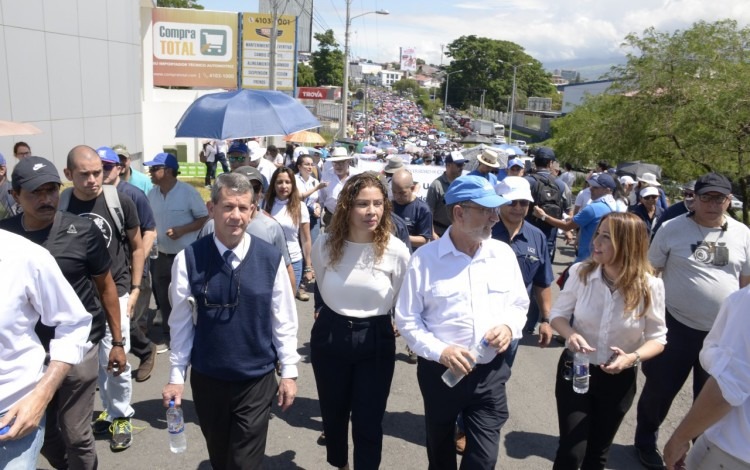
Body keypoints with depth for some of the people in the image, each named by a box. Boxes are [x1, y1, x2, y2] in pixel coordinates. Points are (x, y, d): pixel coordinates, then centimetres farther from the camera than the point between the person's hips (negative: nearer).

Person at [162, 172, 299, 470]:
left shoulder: (270, 259, -10)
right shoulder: (189, 258, -11)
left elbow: (283, 320, -3)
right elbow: (181, 323, -4)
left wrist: (288, 371, 0)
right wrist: (176, 376, 0)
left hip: (257, 381, -1)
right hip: (206, 379, 1)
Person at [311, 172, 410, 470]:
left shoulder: (396, 250, -15)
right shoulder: (325, 245, -9)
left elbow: (403, 300, 2)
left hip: (376, 341, -2)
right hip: (329, 338, 3)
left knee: (368, 421, 3)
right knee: (332, 412, 20)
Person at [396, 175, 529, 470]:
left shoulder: (503, 254, 0)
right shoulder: (425, 258, -10)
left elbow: (519, 303, 10)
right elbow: (407, 318, -6)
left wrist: (509, 326, -12)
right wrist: (439, 350, -20)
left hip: (490, 373, 2)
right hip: (440, 371, -1)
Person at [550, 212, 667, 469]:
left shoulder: (650, 286, -17)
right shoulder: (581, 272, -16)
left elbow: (657, 337, -6)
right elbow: (558, 313, -4)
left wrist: (633, 357, -27)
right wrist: (570, 334, -26)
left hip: (619, 379, 1)